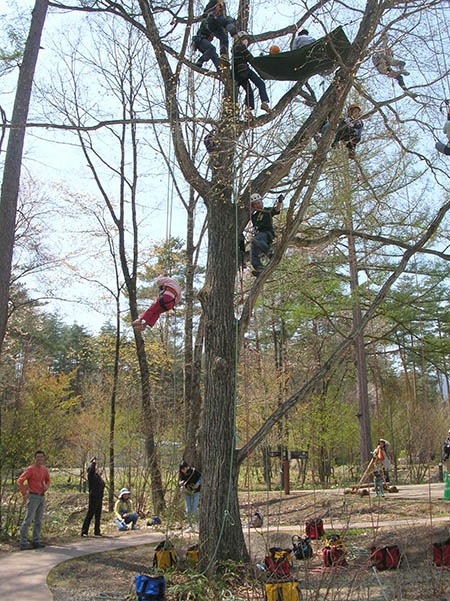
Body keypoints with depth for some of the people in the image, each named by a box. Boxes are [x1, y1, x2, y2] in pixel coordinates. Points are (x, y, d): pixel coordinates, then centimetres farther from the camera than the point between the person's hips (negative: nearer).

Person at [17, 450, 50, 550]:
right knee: (28, 520, -8)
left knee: (38, 521, 9)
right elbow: (20, 481, -14)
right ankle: (23, 543, -5)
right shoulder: (30, 469, -12)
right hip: (33, 497, -7)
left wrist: (46, 486, 1)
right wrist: (24, 494, -16)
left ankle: (35, 541, 15)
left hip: (42, 497, 7)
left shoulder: (44, 469, 9)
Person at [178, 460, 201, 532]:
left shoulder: (194, 471, -18)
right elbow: (179, 483, -2)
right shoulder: (181, 474, -9)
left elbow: (201, 477, -4)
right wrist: (181, 483, -25)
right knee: (188, 510, -1)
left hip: (195, 492, -3)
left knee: (194, 510, -9)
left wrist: (198, 484, -20)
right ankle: (190, 526, 15)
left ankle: (198, 523, 16)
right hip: (187, 492, 3)